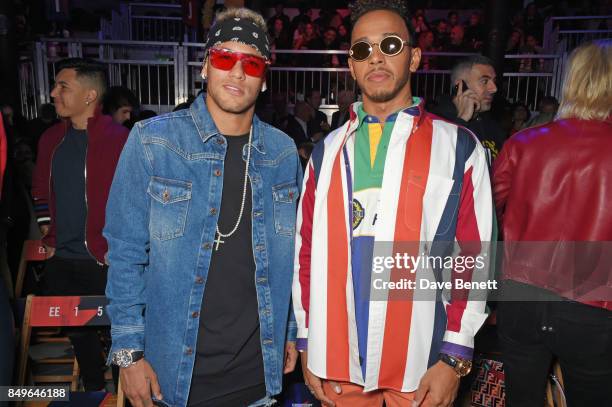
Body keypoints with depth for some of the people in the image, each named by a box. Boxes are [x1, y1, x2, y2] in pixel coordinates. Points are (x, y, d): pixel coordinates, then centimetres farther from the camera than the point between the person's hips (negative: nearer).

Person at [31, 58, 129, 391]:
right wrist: (47, 232, 13)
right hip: (59, 258, 6)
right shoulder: (51, 138, 7)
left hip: (103, 259, -6)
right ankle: (94, 392, 41)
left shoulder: (119, 139, -13)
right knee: (76, 331, 19)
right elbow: (41, 188, 20)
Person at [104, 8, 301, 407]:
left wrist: (292, 331, 8)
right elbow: (127, 252, -7)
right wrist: (129, 352, -8)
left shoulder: (283, 152, 0)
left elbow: (291, 253, 7)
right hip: (174, 371, -2)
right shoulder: (152, 141, -10)